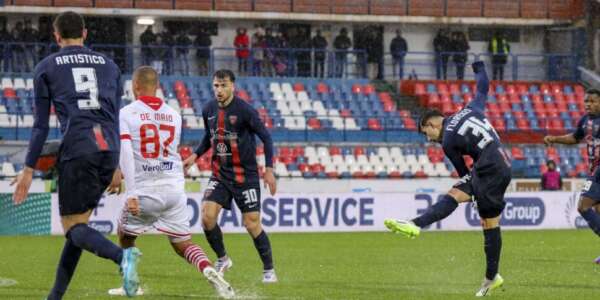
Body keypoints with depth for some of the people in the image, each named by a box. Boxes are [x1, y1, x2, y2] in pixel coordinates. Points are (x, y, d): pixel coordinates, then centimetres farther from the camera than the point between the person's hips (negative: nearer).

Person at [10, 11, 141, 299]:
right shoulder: (108, 65, 21)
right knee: (79, 221, 14)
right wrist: (116, 167, 28)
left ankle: (122, 255, -31)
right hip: (109, 149, 5)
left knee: (73, 226, -1)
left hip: (77, 149, -5)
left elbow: (41, 125, 5)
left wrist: (28, 170, 9)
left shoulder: (46, 68, 10)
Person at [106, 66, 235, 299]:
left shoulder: (126, 114, -4)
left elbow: (125, 155, -16)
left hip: (145, 191, -3)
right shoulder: (173, 115, 10)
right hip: (174, 189, 4)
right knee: (183, 244, 9)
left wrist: (131, 194, -20)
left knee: (125, 237, 22)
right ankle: (209, 271, -18)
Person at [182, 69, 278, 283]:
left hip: (245, 175, -4)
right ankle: (222, 259, 11)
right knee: (207, 217, -12)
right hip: (220, 175, 4)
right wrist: (195, 156, 7)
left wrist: (269, 170, -15)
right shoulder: (208, 110, 2)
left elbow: (266, 137, -9)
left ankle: (269, 270, 12)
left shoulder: (245, 110, -14)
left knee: (252, 224, -4)